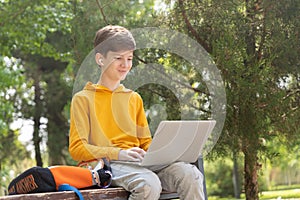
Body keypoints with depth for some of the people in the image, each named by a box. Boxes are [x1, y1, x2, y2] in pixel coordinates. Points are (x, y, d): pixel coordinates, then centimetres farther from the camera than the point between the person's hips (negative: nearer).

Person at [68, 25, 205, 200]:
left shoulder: (134, 98, 24)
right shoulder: (83, 99, 8)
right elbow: (77, 149, -2)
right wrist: (119, 153, -16)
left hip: (141, 162, 5)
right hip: (105, 164, -5)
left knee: (191, 174, -24)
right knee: (149, 184, -37)